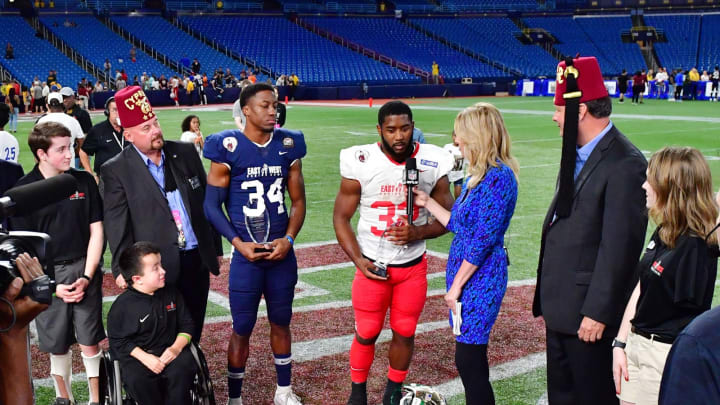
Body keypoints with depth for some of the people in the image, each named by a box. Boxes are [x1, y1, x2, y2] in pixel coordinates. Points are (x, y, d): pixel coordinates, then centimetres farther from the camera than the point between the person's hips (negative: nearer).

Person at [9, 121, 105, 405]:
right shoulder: (24, 190, -6)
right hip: (47, 275, 0)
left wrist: (87, 277, -7)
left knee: (89, 342, 2)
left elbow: (96, 231, 1)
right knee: (57, 345, 10)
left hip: (83, 269, 0)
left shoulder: (84, 181, -2)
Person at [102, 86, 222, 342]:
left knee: (193, 333, 15)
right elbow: (116, 224, -9)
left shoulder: (185, 152, 5)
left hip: (197, 260, 4)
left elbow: (207, 203, 11)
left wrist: (216, 248, 13)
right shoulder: (116, 170, -6)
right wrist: (122, 269, -14)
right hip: (156, 268, -4)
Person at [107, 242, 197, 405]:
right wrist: (145, 358, -17)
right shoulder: (122, 306, -7)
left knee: (182, 369, -29)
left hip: (169, 351, 2)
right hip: (136, 355, -2)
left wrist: (176, 347, -9)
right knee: (137, 379, -33)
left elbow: (186, 324, 10)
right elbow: (118, 341, -4)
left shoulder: (171, 294, 5)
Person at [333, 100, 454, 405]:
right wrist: (358, 260, -14)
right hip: (372, 265, -2)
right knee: (366, 333, 8)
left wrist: (419, 233, -18)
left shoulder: (433, 163, -8)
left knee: (405, 333, 11)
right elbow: (341, 217, -5)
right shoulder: (361, 162, -14)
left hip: (413, 266, 2)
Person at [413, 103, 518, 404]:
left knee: (468, 359, -5)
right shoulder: (478, 176, 12)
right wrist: (428, 203, 18)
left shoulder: (498, 176, -17)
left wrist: (456, 285, -16)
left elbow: (484, 239, -20)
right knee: (472, 358, 14)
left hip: (480, 278, -9)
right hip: (465, 276, 9)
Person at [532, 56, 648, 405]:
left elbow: (619, 246, -21)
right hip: (561, 309, 9)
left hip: (589, 314, -9)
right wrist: (547, 300, 15)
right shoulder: (578, 155, 10)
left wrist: (597, 313, -20)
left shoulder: (624, 164, -18)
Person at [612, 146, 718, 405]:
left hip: (668, 356, -8)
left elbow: (691, 313, -19)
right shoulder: (663, 233, 7)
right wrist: (620, 344, 8)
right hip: (636, 346, 8)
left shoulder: (695, 246, -19)